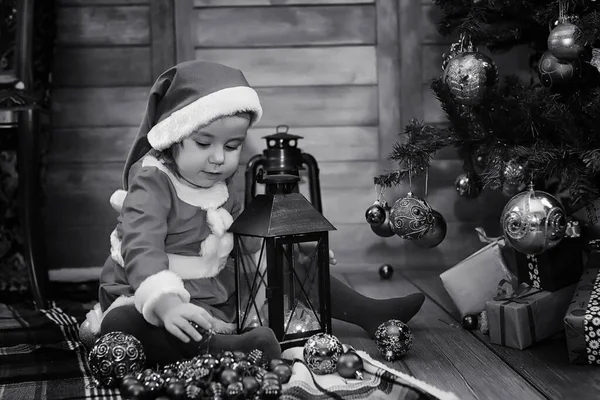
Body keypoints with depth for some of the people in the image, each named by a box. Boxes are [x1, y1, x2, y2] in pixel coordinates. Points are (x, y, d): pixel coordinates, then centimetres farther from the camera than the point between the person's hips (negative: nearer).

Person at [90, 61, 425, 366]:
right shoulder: (151, 183, -22)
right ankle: (222, 347, -53)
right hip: (154, 293, -7)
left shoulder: (221, 183, 2)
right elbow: (141, 249, -35)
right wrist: (166, 303, -52)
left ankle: (370, 313, 13)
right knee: (120, 326, -40)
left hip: (222, 291, 7)